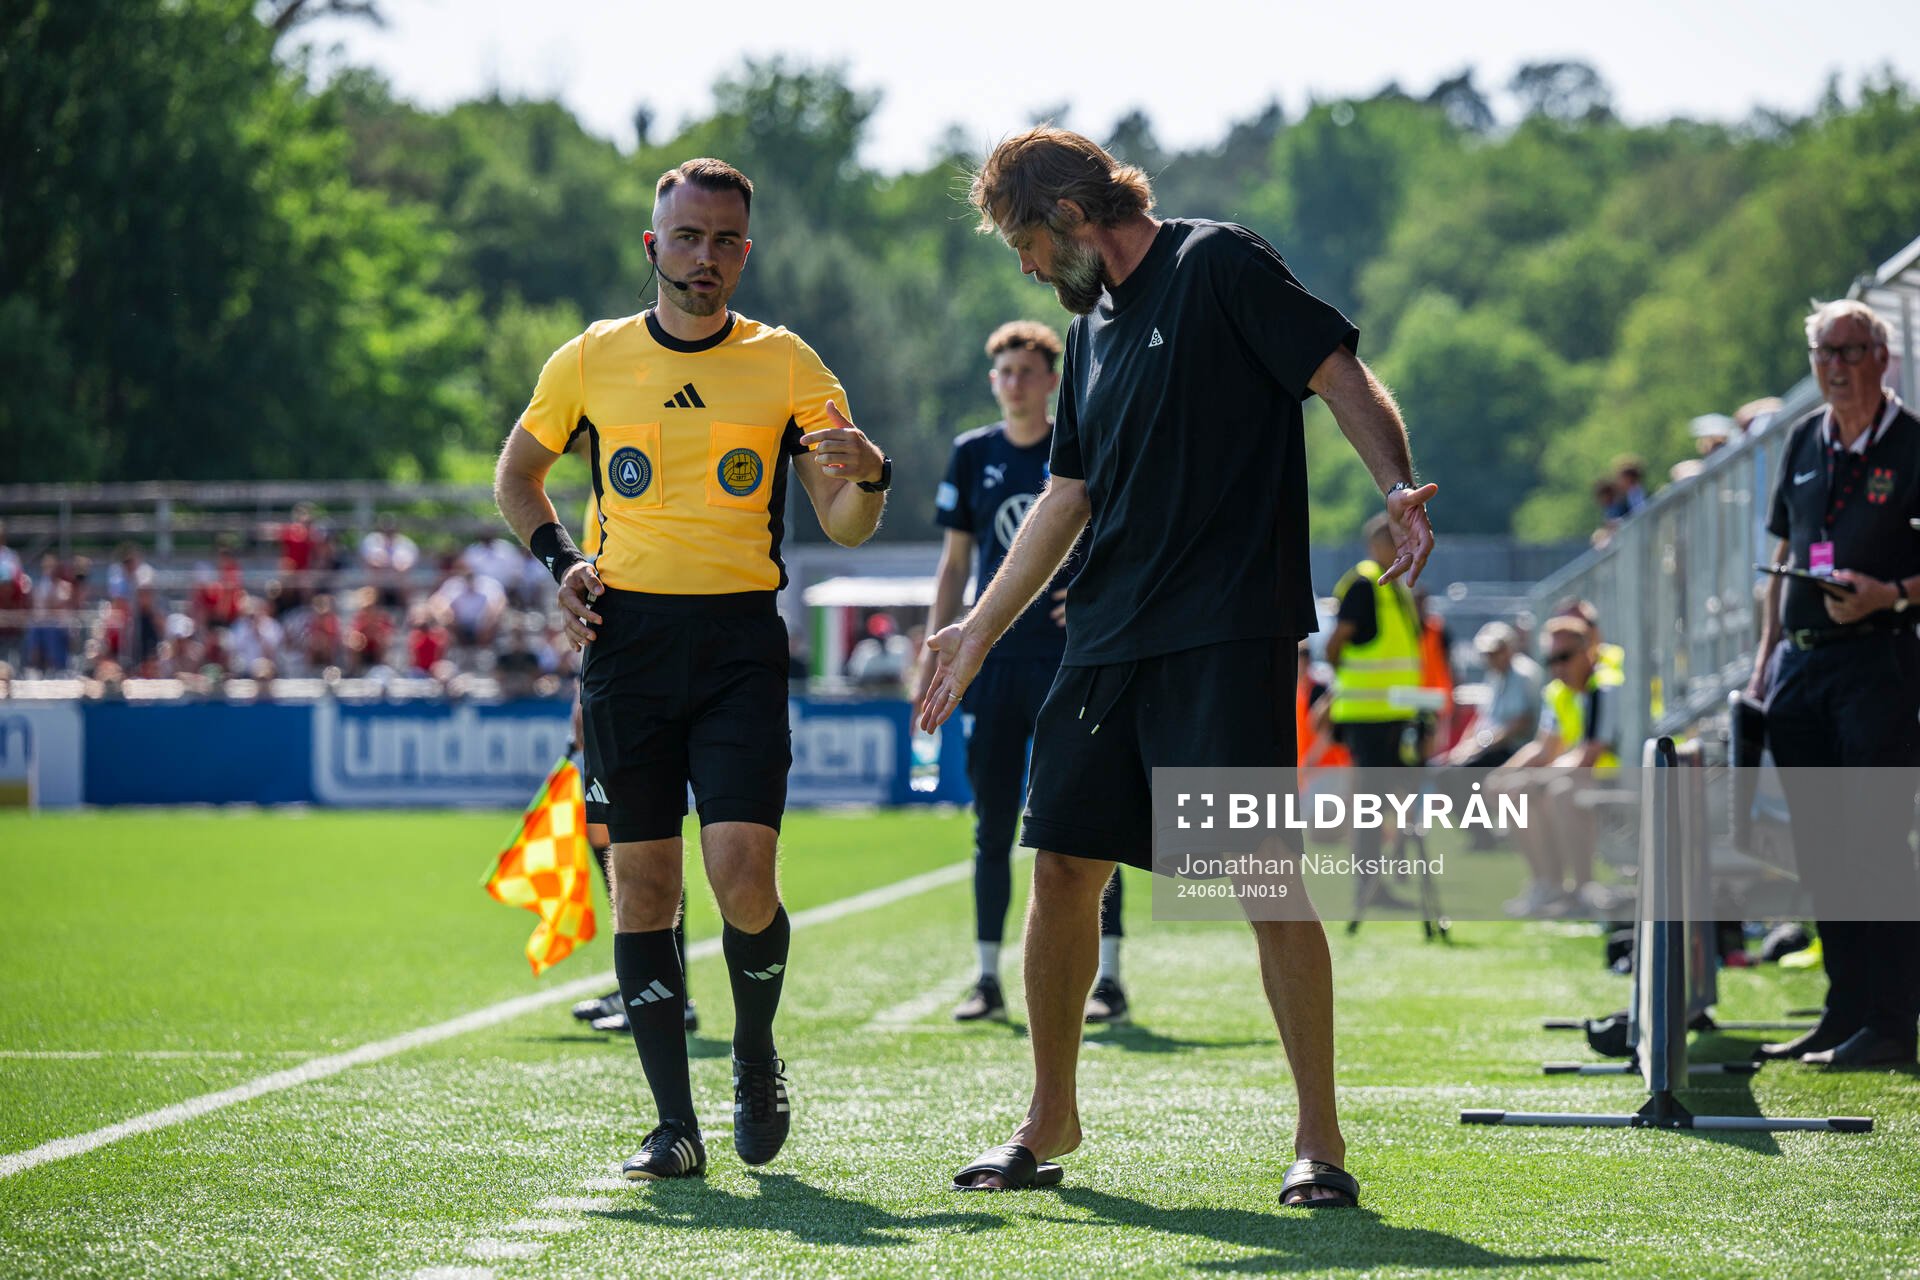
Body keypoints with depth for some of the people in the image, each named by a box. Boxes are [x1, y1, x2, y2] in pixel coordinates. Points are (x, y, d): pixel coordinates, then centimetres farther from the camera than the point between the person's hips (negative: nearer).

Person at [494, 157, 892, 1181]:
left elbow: (844, 525, 1)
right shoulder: (591, 360, 7)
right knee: (643, 879, -1)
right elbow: (517, 471, 23)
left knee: (742, 874, -14)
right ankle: (675, 1125, 5)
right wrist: (558, 560, 6)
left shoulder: (785, 364, 4)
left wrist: (866, 478, -21)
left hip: (739, 637, -1)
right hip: (626, 636, 2)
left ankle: (756, 1055, 14)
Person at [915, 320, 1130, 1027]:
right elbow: (954, 563, 14)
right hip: (993, 663, 3)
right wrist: (933, 659, 9)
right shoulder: (972, 455, 9)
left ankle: (1107, 979, 0)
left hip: (1071, 662, -3)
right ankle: (987, 978, 12)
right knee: (992, 827, 5)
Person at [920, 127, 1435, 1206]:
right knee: (1065, 868, 6)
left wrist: (1398, 487, -27)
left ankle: (1320, 1142, -5)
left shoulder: (1220, 265, -3)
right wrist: (980, 630, 29)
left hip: (1231, 634, -8)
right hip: (1108, 635, 8)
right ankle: (1050, 1125, 19)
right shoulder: (1094, 327, 20)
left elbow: (1343, 378, -9)